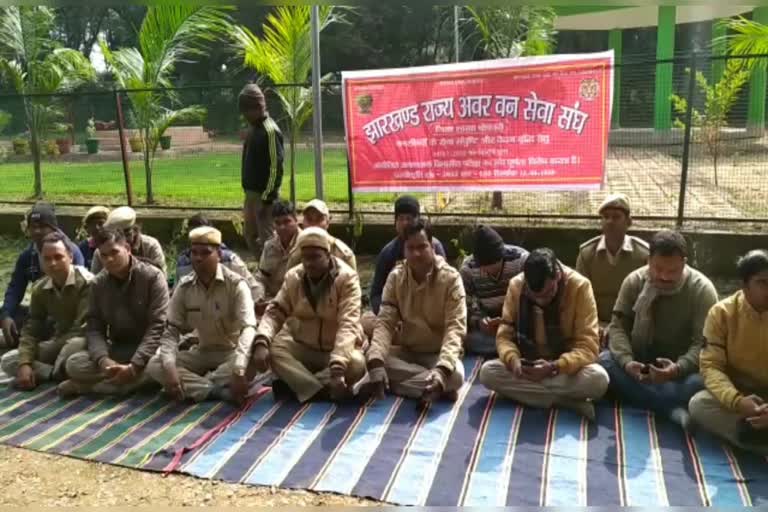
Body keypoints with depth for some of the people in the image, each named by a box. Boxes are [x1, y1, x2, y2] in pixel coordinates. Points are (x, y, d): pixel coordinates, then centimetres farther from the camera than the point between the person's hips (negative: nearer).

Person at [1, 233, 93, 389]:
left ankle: (49, 375, -13)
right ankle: (59, 373, -17)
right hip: (58, 343, 6)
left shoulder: (86, 282, -22)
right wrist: (25, 364, -17)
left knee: (77, 343, -40)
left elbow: (83, 327, -25)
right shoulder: (40, 289, -1)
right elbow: (31, 329, -1)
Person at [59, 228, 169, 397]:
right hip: (116, 349, 3)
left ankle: (87, 386, -22)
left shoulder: (152, 277, -12)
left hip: (147, 350, -3)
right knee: (74, 364, -20)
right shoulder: (98, 283, 2)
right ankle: (139, 380, -19)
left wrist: (134, 366, -28)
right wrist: (103, 360, -22)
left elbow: (157, 327, -17)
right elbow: (94, 327, -1)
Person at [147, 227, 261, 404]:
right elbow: (171, 330, -5)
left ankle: (192, 385, -21)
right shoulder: (184, 287, -4)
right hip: (202, 353, 4)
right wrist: (169, 368, -24)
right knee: (154, 366, -18)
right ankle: (216, 390, -28)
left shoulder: (236, 284, -17)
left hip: (231, 352, -4)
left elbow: (248, 328, -28)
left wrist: (238, 371, -43)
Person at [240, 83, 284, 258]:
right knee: (251, 236, 16)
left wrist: (267, 199, -21)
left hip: (263, 195, -10)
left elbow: (275, 168, -20)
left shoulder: (270, 130, -16)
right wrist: (248, 194, 18)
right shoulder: (254, 128, 13)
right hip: (252, 192, 10)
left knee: (266, 239, -5)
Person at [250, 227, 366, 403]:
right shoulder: (293, 277, -3)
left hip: (338, 349, -3)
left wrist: (337, 368, -40)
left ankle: (296, 384, -22)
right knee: (272, 349, -24)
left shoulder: (347, 278, -17)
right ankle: (324, 392, -27)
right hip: (303, 348, 3)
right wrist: (261, 343, -28)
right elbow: (274, 312, -6)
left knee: (356, 364, -34)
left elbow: (348, 325, -27)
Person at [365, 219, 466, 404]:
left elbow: (455, 328, -22)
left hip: (438, 354, -3)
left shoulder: (451, 278, -15)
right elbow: (385, 322, -12)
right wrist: (376, 362, -31)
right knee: (369, 358, -26)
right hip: (408, 351, 4)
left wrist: (442, 369, -40)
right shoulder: (396, 277, -6)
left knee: (454, 375, -36)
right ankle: (435, 386, -20)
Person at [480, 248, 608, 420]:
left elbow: (588, 346, -21)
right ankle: (568, 401, -22)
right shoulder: (516, 285, -12)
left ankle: (527, 389, -17)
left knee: (598, 378, -34)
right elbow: (504, 335, -8)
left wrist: (554, 367, -37)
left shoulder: (579, 286, -20)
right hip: (529, 365, 3)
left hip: (567, 367, -3)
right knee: (487, 372, -25)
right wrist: (513, 359, -30)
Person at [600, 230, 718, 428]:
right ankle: (673, 408, -33)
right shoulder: (634, 281, -8)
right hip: (639, 364, 3)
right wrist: (626, 361, -29)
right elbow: (618, 326, -10)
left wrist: (678, 368, -39)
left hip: (680, 370, -2)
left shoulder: (702, 290, -15)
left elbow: (703, 343, -19)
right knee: (604, 361, -29)